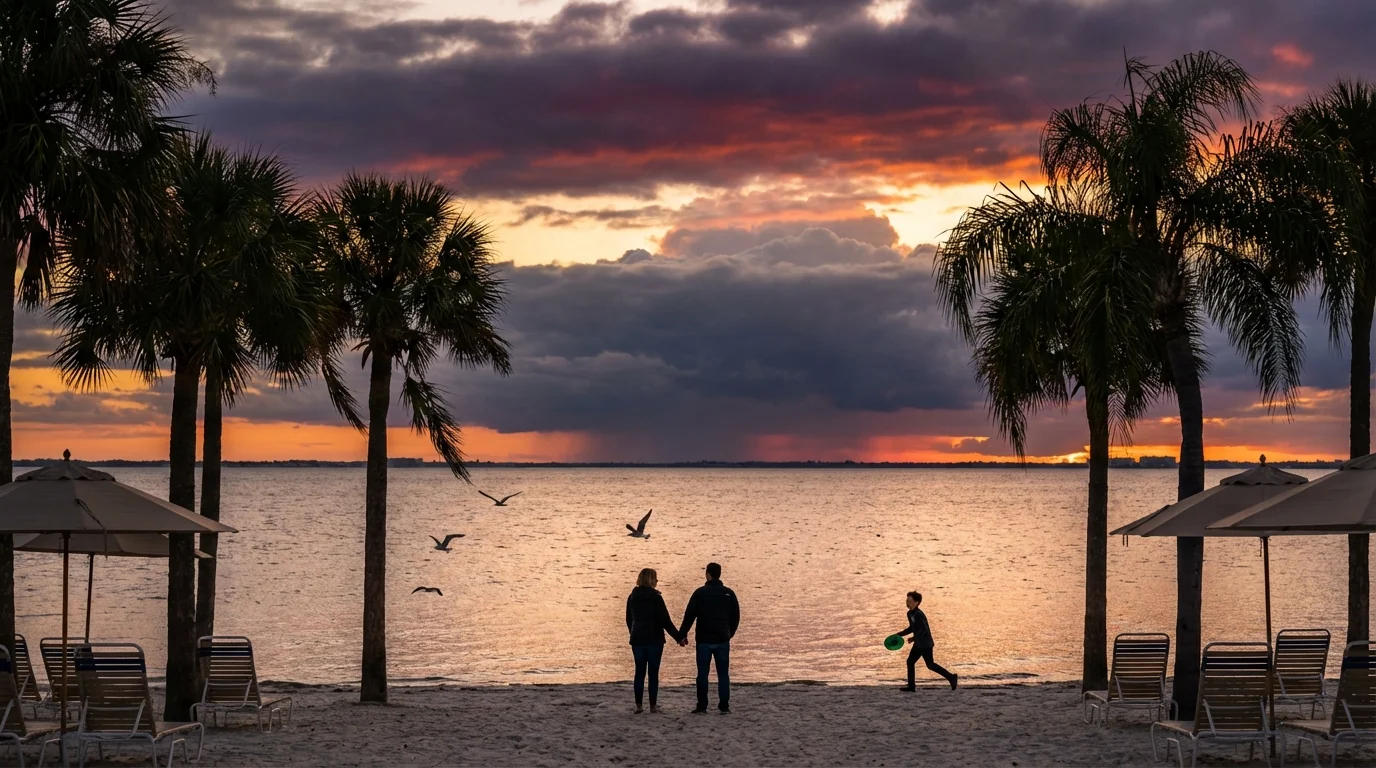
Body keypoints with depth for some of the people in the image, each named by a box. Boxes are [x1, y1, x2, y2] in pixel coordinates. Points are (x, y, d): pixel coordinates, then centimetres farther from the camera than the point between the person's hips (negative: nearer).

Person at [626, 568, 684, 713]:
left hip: (637, 640, 4)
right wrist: (678, 637, -8)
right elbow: (665, 621, -13)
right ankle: (653, 706, 2)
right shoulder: (655, 597, -11)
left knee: (639, 672, 9)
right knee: (653, 673, 1)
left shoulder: (632, 597, 6)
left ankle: (638, 706, 6)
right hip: (654, 640, -4)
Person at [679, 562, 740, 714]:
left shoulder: (700, 593, -6)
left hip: (704, 640, -2)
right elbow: (735, 616, 9)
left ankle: (702, 707, 2)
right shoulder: (728, 593, 3)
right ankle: (724, 707, 3)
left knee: (702, 674, 3)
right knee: (723, 673, 6)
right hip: (723, 640, 2)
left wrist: (682, 634, 2)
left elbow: (689, 615, -7)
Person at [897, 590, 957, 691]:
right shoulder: (910, 614, 8)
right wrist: (899, 634, 14)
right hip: (918, 644, 10)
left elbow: (924, 630, -25)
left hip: (925, 644, -10)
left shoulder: (918, 615, -22)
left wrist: (913, 638, -19)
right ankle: (911, 686, 13)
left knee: (930, 665, -4)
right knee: (910, 662, 9)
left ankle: (951, 677, 6)